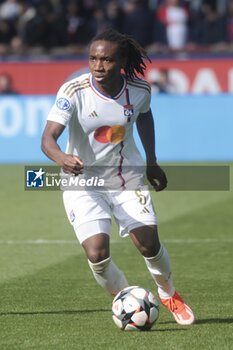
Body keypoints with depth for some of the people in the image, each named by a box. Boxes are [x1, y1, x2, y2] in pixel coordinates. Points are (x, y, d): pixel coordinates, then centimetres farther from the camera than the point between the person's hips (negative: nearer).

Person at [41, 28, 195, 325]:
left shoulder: (139, 90, -10)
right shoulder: (73, 91, -21)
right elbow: (48, 138, -30)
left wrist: (151, 162, 15)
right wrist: (63, 159, -52)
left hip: (128, 179, 2)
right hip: (83, 181, -2)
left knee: (149, 246, -8)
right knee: (97, 255, -16)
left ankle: (168, 293, 25)